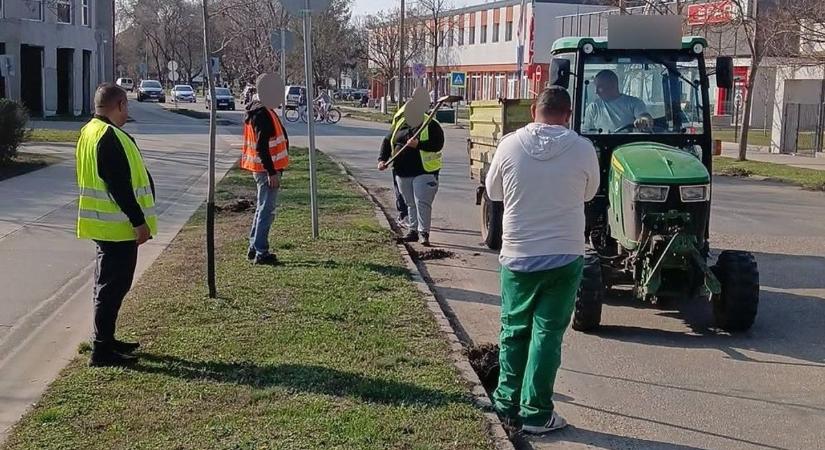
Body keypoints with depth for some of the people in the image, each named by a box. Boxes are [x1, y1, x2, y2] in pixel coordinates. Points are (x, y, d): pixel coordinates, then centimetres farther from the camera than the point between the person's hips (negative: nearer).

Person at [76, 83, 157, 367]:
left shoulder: (89, 132, 12)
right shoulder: (110, 138, -21)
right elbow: (121, 186, -24)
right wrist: (139, 222, -19)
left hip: (101, 224, 11)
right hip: (118, 226, -11)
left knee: (107, 282, 18)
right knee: (113, 285, -5)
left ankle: (105, 340, 28)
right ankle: (102, 350, 0)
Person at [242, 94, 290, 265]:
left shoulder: (263, 111, 12)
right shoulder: (262, 113, -19)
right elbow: (261, 146, -24)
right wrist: (272, 172, -23)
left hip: (266, 168, 10)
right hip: (266, 169, -10)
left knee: (263, 207, 18)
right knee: (267, 210, -5)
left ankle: (254, 248, 25)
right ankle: (261, 253, -2)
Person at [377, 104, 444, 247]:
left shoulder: (431, 125, -6)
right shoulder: (399, 125, 11)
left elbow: (438, 144, -18)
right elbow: (387, 142, 17)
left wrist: (419, 144, -29)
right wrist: (382, 159, 3)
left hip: (424, 172, -6)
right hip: (402, 173, 6)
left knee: (422, 203, -12)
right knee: (410, 203, 14)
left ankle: (423, 232, -8)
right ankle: (413, 230, 23)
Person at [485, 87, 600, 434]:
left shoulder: (510, 145, -8)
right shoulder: (583, 149, -8)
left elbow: (493, 191, 7)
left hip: (517, 256, 1)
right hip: (565, 256, -1)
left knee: (514, 330, 17)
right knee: (547, 334, 5)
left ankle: (507, 401, 25)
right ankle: (536, 413, 8)